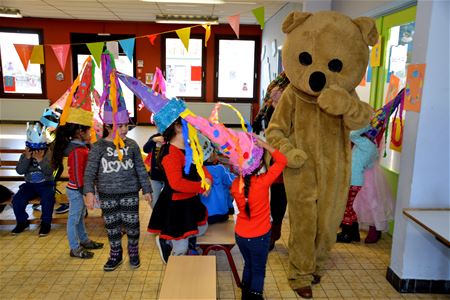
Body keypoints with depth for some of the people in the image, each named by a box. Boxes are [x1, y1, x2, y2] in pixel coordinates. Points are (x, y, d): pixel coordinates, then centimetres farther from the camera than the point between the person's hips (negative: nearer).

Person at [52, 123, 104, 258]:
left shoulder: (81, 146, 5)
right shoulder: (77, 151, -23)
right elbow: (77, 174, -22)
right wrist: (84, 192, -18)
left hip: (80, 189, 9)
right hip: (76, 191, -9)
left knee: (80, 216, 22)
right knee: (74, 218, 5)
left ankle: (84, 241, 38)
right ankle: (75, 248, 17)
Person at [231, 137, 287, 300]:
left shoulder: (235, 184, -13)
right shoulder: (263, 182, -24)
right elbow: (282, 161, -18)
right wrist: (264, 145, -20)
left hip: (240, 235, 5)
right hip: (260, 236, -4)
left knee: (248, 265, 26)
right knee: (258, 270, 16)